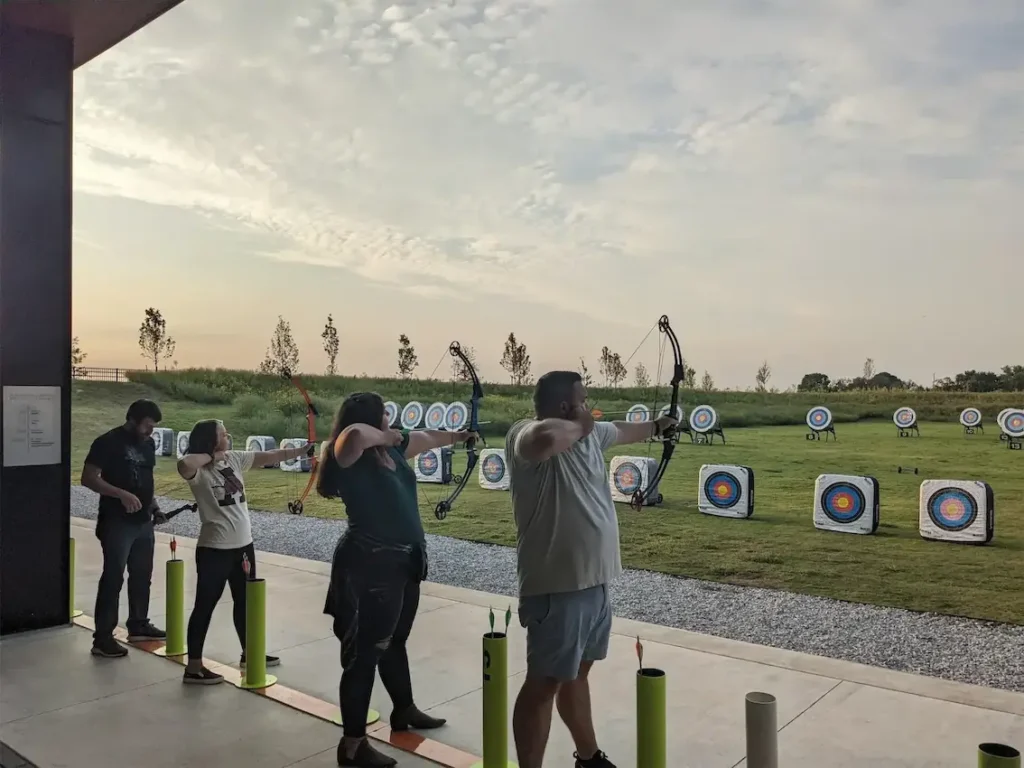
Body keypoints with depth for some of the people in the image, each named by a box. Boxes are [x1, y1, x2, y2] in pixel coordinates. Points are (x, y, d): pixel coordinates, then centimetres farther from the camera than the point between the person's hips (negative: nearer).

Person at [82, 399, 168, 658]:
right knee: (113, 578, -5)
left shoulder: (148, 443, 11)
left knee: (142, 575, 15)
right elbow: (88, 478, -16)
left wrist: (152, 503, 7)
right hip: (116, 523, -7)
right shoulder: (108, 442, -12)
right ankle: (102, 638, 1)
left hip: (143, 522, 8)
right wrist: (122, 494, -26)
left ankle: (138, 625, 29)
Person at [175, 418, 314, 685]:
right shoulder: (198, 470, -17)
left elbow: (271, 456, 9)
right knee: (205, 605, 2)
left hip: (243, 544, 8)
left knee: (245, 601, 20)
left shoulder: (235, 459, 4)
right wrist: (212, 456, -24)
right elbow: (184, 464, -40)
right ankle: (193, 667, 12)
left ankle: (249, 652, 36)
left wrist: (302, 450, 8)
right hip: (214, 549, -8)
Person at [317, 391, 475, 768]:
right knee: (365, 652, 0)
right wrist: (384, 436, -24)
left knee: (394, 642, 25)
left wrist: (457, 436, 38)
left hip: (402, 560, 9)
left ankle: (405, 710, 45)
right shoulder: (352, 458, -20)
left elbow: (427, 437, 23)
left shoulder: (393, 448, 4)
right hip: (369, 565, -9)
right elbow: (353, 433, -44)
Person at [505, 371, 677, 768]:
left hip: (594, 581, 10)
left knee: (577, 672, 23)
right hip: (557, 587, -9)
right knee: (545, 683, 1)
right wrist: (577, 427, -23)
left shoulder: (591, 434, 9)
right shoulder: (525, 433, -19)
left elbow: (622, 430, 31)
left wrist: (657, 426, 48)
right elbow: (546, 438, -45)